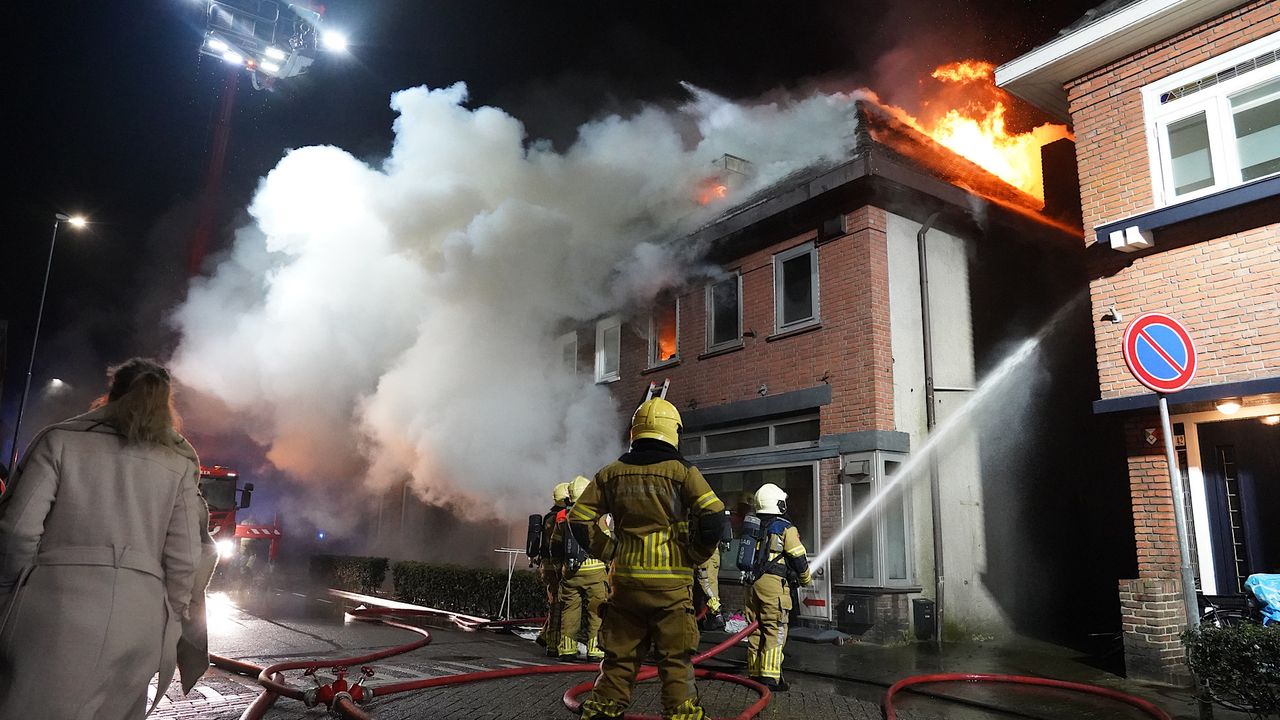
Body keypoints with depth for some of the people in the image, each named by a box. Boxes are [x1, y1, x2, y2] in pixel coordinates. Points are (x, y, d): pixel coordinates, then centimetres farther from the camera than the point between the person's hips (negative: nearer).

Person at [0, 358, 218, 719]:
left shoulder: (60, 439, 6)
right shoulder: (181, 461, 10)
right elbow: (185, 557, 5)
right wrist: (169, 621, 14)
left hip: (55, 608, -2)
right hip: (140, 618, 2)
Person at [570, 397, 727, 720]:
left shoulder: (612, 472, 6)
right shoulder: (681, 471, -5)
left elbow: (579, 519, 7)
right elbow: (715, 519, -13)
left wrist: (609, 552, 10)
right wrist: (694, 557, 0)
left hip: (625, 580, 4)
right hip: (671, 582, -3)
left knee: (619, 657, 14)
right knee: (675, 658, 5)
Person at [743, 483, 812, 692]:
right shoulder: (785, 528, -5)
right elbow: (798, 558, -3)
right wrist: (806, 580, 14)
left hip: (753, 582, 6)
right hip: (774, 583, -6)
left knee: (756, 628, 12)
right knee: (775, 630, -4)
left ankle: (755, 673, 18)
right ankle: (770, 676, -7)